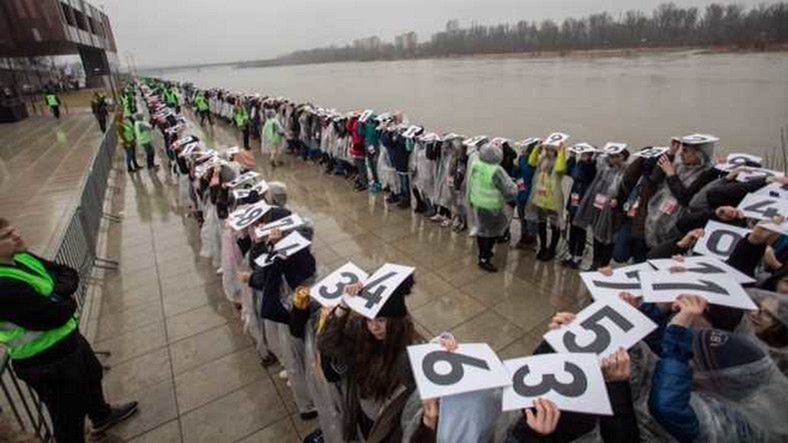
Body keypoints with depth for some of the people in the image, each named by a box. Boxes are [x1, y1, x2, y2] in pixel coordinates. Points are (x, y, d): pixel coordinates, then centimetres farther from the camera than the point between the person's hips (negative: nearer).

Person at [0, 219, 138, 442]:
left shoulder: (22, 257, -3)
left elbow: (68, 273, 2)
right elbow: (55, 315, -30)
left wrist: (59, 293, -18)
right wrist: (68, 302, -9)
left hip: (68, 338, 9)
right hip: (47, 360, -9)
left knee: (92, 375, 32)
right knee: (69, 415, 12)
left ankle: (102, 415, 59)